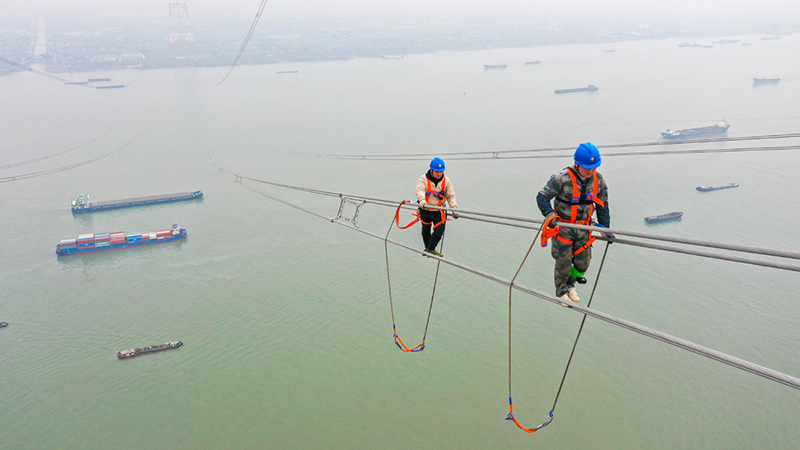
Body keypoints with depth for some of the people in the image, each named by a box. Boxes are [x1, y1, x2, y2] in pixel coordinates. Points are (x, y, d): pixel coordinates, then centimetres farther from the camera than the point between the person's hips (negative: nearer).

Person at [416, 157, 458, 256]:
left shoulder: (446, 180, -5)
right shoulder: (424, 179, -12)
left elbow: (451, 196, -3)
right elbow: (420, 190, -29)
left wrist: (454, 208, -17)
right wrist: (422, 200, -50)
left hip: (438, 211, 1)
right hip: (425, 210, -1)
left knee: (439, 230, -13)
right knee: (426, 231, 15)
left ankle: (430, 249, -1)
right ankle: (427, 248, 36)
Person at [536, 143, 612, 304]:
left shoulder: (599, 180, -4)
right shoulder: (562, 179, -21)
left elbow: (602, 206, 8)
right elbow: (542, 197, -17)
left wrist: (606, 229, 8)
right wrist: (550, 216, -32)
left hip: (584, 228, 5)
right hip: (563, 227, -4)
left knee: (583, 263, 10)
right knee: (564, 263, 1)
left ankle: (570, 284, 40)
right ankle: (561, 292, 28)